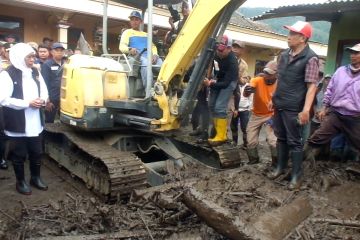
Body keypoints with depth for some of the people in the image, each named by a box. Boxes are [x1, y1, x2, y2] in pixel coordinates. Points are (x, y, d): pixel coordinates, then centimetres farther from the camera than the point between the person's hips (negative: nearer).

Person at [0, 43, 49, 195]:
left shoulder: (35, 72, 9)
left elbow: (44, 90, 15)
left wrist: (42, 99, -7)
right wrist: (27, 103, -20)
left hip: (35, 122, 6)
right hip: (18, 124, -6)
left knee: (36, 152, 15)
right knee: (19, 155, 9)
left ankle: (35, 178, 33)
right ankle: (20, 181, 26)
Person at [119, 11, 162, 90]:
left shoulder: (146, 34, 34)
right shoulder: (127, 32, 21)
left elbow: (153, 46, 21)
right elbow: (122, 46, 5)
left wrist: (155, 54, -4)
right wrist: (130, 49, -20)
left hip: (149, 57, 4)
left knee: (160, 62, -29)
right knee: (145, 62, -39)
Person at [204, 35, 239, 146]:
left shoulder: (232, 62, -33)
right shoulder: (215, 53, -18)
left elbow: (225, 83, -32)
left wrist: (210, 84, -40)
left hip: (229, 81, -7)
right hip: (218, 78, 7)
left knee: (220, 107, -18)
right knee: (212, 105, 4)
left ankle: (221, 136, -10)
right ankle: (219, 132, 13)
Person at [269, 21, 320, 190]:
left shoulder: (310, 58, -12)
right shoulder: (284, 55, 10)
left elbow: (312, 85, -15)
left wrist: (306, 109, -22)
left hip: (293, 108, -7)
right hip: (279, 105, 7)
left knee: (294, 142, 1)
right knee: (280, 138, 16)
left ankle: (297, 175, 14)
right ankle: (280, 166, 31)